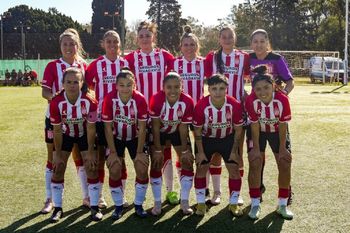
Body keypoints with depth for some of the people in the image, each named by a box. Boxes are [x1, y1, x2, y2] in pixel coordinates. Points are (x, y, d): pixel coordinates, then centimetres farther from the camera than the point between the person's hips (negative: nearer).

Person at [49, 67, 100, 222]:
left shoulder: (90, 102, -29)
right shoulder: (56, 103, -28)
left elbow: (91, 129, -18)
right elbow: (57, 130, -17)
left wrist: (90, 152, -13)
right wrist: (58, 154, -10)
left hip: (84, 134, -1)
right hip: (65, 134, 1)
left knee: (92, 168, -5)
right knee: (58, 170, -1)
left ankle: (94, 207, 9)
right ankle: (58, 208, 13)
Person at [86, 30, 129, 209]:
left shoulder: (126, 64, 3)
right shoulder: (97, 64, -1)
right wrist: (102, 90, -2)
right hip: (102, 115, -2)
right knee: (101, 154, 5)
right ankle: (99, 196, 17)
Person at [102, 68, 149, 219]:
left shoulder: (140, 99, -25)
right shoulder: (110, 99, -24)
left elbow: (142, 128, -17)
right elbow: (108, 128, -16)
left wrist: (139, 152, -15)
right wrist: (112, 152, -16)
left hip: (135, 137, 0)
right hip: (116, 138, 0)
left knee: (142, 168, -9)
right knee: (114, 170, -9)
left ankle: (138, 205, 13)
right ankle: (118, 206, 12)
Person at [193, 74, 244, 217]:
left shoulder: (235, 105, -25)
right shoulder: (201, 106, -27)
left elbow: (238, 129, -9)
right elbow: (197, 131, -12)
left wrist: (234, 150, -6)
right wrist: (200, 151, -9)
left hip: (228, 138, 1)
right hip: (206, 139, 0)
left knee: (234, 169, -3)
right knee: (201, 169, -2)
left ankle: (234, 204, 13)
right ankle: (201, 203, 13)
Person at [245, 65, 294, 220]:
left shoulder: (282, 100, -31)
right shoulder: (251, 101, -30)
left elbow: (283, 125, -19)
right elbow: (255, 125, -19)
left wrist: (282, 148, -13)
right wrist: (256, 148, -15)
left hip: (277, 131, 1)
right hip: (258, 131, -1)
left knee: (285, 165, -1)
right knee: (255, 164, -9)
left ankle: (282, 205, 16)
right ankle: (255, 204, 6)